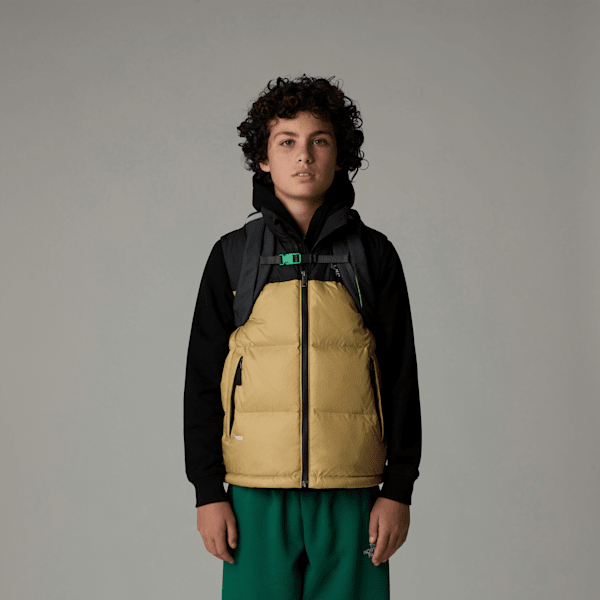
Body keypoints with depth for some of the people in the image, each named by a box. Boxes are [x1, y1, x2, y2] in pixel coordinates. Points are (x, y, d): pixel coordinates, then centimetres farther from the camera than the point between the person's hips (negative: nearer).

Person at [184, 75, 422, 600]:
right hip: (258, 496, 0)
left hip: (350, 496, 0)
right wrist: (208, 492, 0)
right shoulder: (233, 256, 5)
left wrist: (399, 490, 1)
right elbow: (203, 381, 6)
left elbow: (401, 378, 6)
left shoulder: (373, 253, 6)